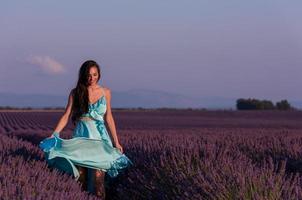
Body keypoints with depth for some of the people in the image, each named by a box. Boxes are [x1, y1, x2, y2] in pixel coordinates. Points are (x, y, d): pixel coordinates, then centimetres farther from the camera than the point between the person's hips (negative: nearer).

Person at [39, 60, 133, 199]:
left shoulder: (105, 92, 8)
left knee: (98, 179, -11)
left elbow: (108, 118, 13)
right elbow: (66, 116, 3)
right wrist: (54, 135, -9)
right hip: (81, 136, 0)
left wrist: (116, 141, 11)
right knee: (80, 179, -2)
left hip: (100, 137, 0)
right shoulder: (75, 93, 5)